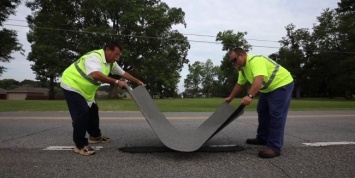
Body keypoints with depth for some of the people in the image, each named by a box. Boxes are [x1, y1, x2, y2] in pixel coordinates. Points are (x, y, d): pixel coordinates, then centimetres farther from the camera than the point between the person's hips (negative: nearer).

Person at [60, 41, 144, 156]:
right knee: (81, 113, -16)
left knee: (92, 111, 16)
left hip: (85, 90, 10)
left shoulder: (111, 62, 0)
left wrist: (138, 82, 16)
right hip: (72, 85, -10)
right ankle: (80, 145, -6)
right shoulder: (94, 57, -30)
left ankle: (95, 136, 32)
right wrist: (116, 82, -45)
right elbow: (96, 75, -49)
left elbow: (123, 73, 12)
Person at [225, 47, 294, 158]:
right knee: (262, 112, 16)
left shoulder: (255, 61, -29)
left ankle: (274, 147, -11)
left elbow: (258, 80, -44)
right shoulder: (243, 68, 4)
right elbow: (239, 85, 14)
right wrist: (230, 98, 19)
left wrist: (250, 96, -57)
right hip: (267, 89, 11)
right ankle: (262, 138, 29)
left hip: (282, 85, -10)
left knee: (276, 116, -14)